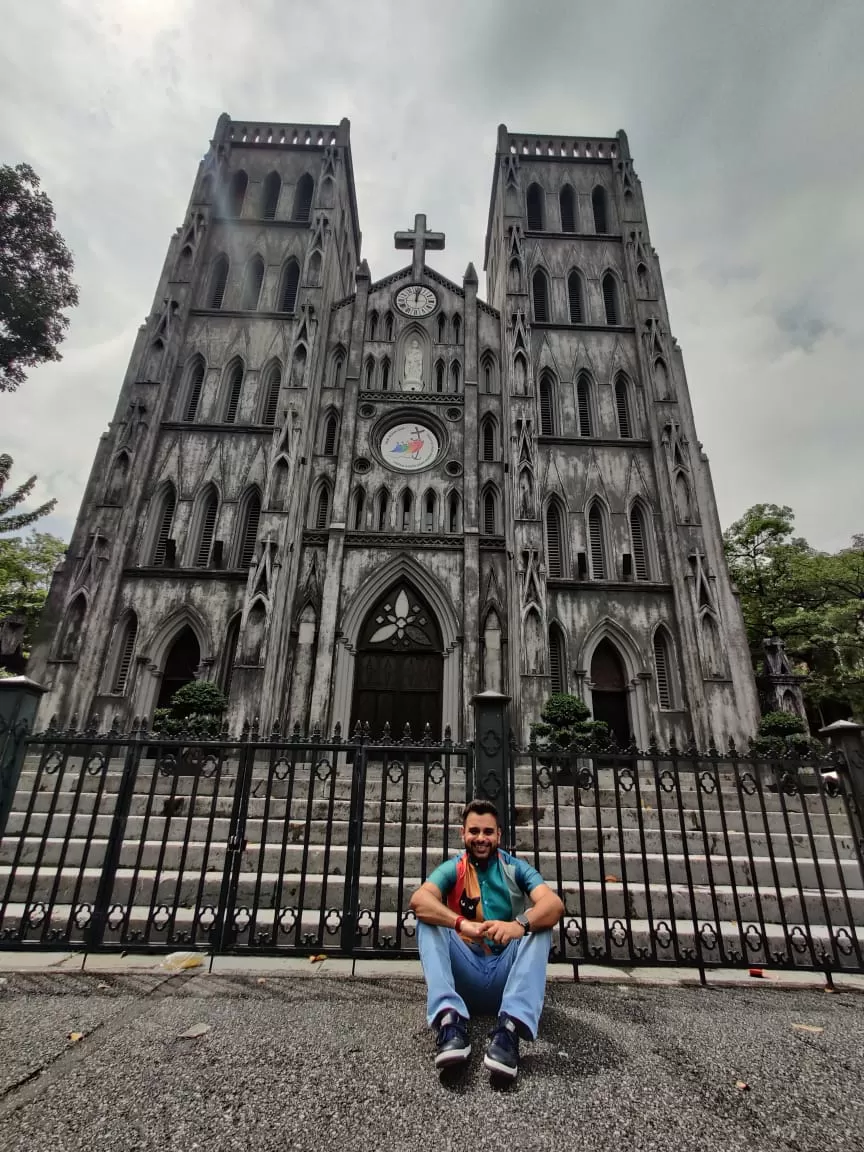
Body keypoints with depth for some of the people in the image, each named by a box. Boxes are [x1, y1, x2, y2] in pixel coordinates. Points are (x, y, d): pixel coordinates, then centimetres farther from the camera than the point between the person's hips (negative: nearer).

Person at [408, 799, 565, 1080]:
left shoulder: (516, 868, 4)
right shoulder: (452, 869, 3)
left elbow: (555, 904, -17)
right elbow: (419, 900, -20)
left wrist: (520, 924, -39)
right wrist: (461, 924, -39)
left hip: (505, 974, 0)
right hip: (466, 972, 0)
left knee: (539, 922, -24)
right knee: (428, 920, -22)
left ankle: (511, 1025, -38)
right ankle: (450, 1020, -37)